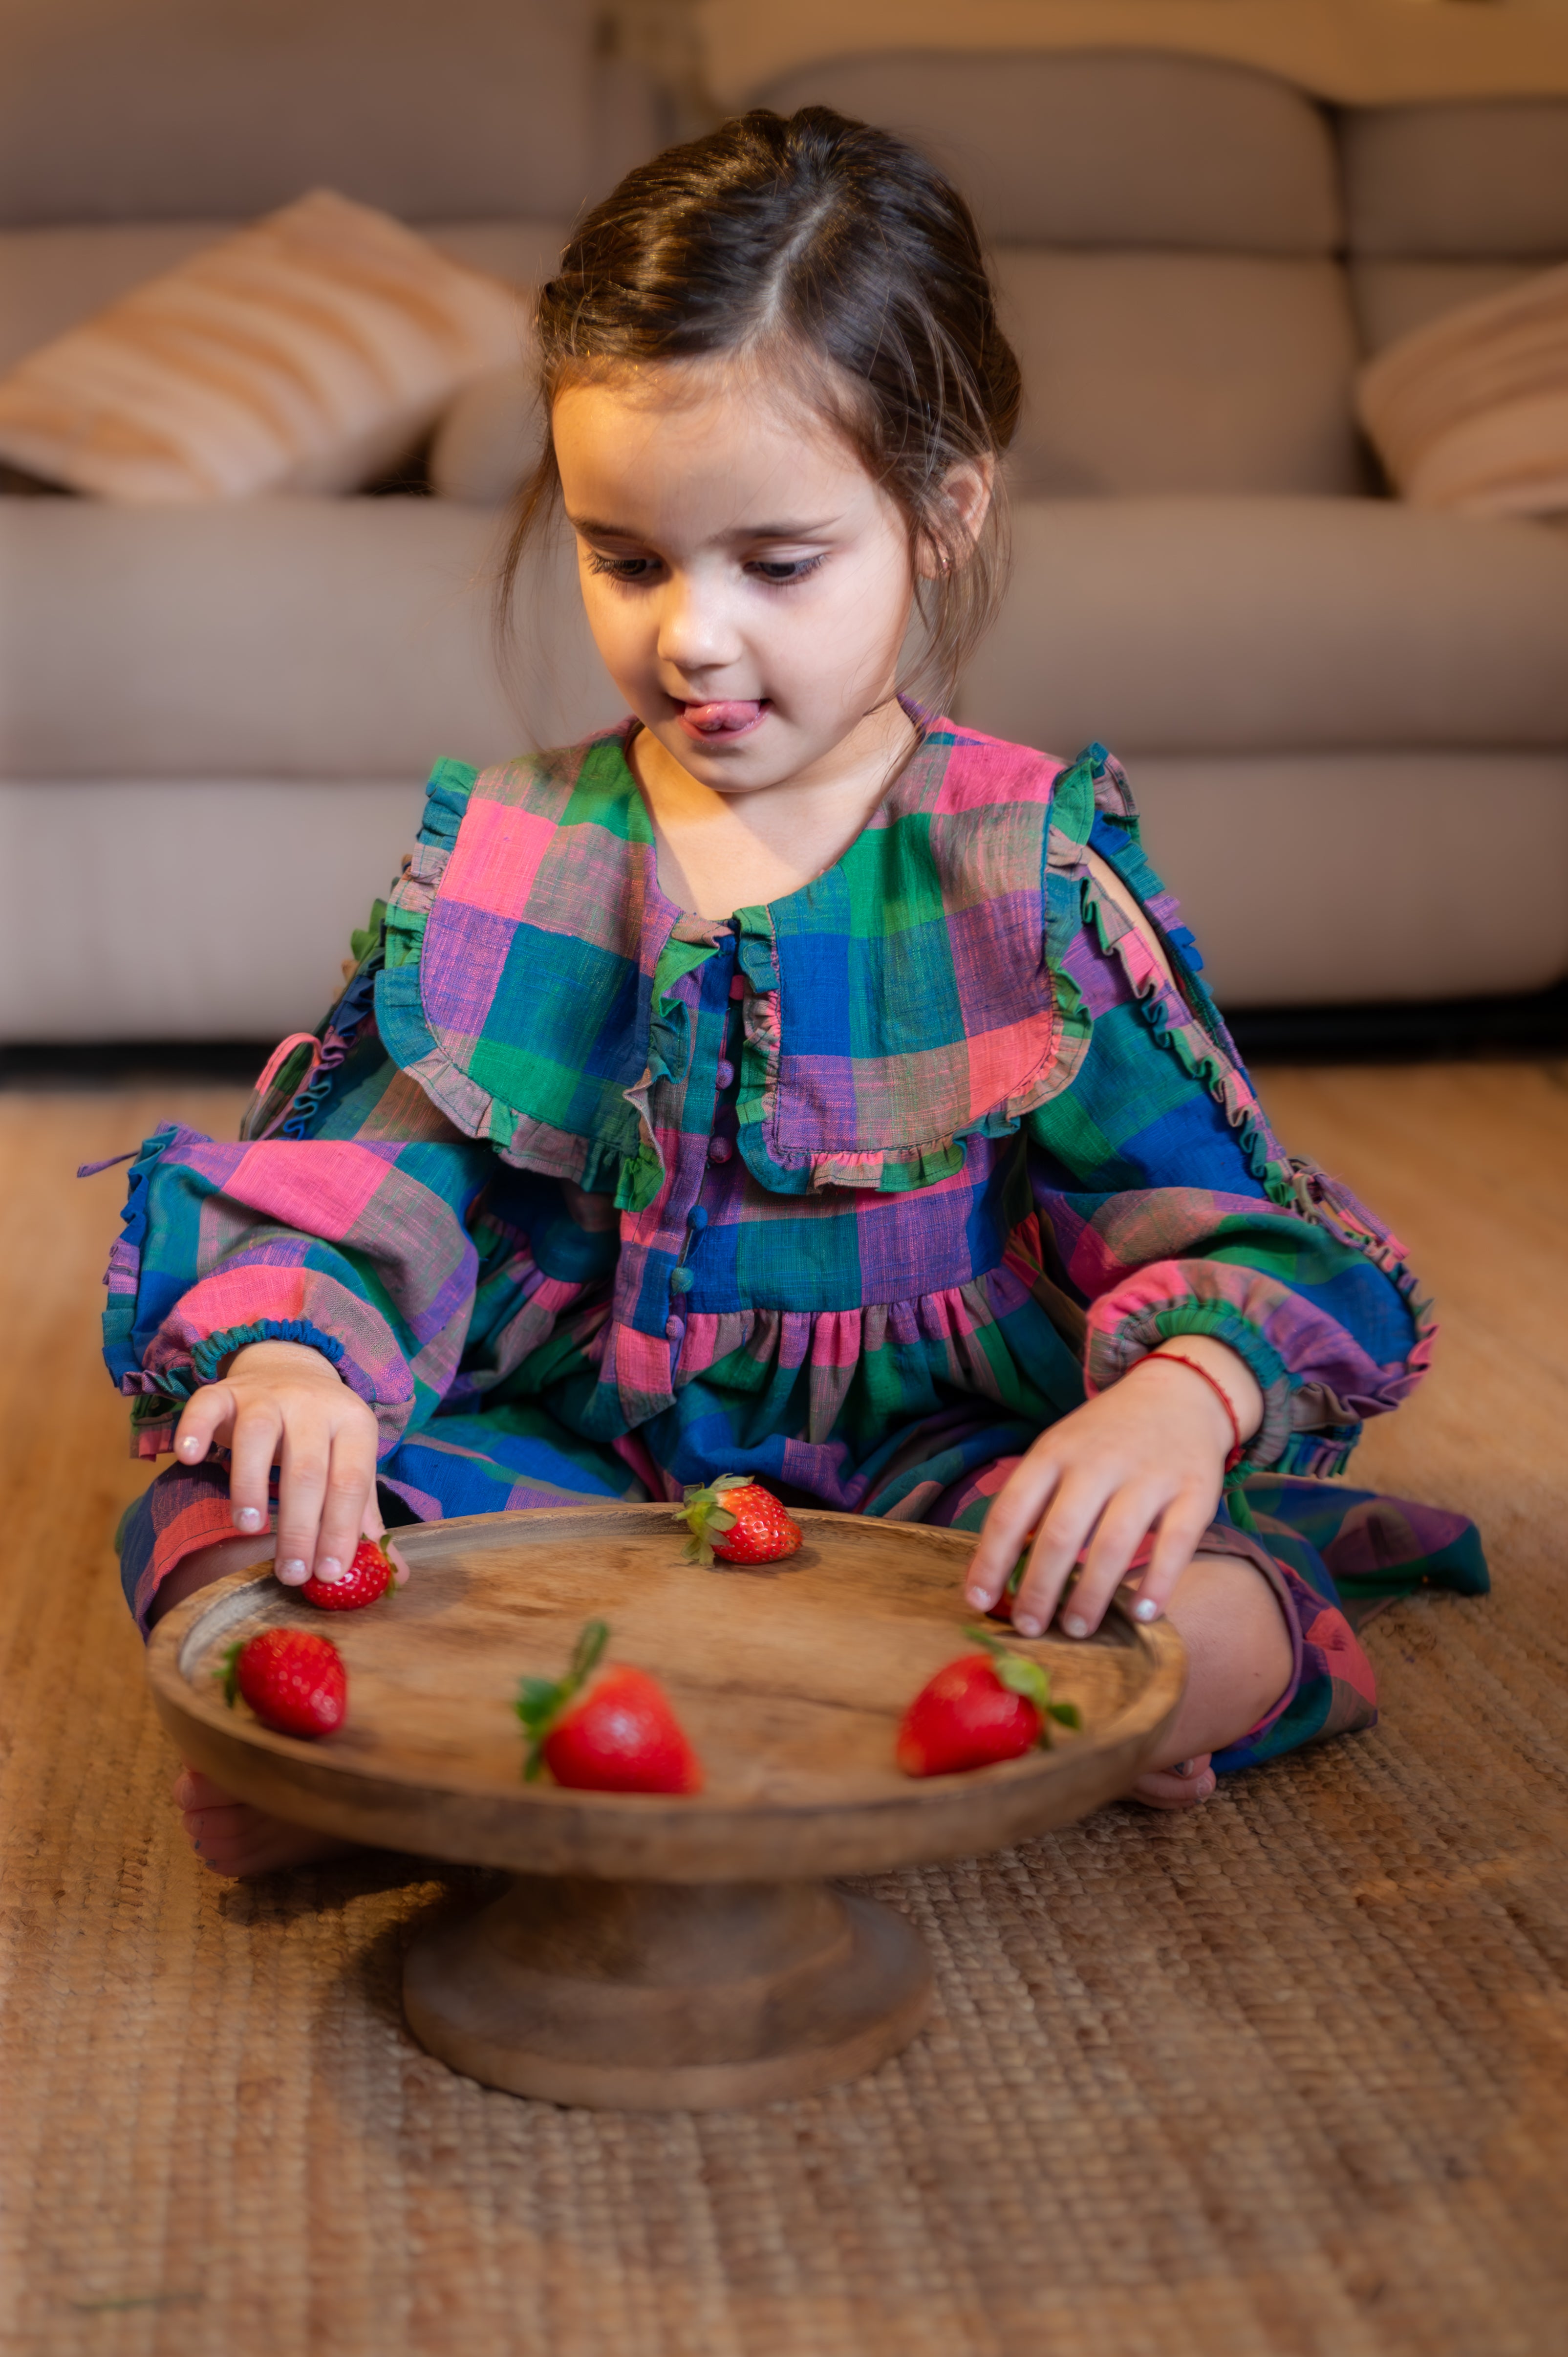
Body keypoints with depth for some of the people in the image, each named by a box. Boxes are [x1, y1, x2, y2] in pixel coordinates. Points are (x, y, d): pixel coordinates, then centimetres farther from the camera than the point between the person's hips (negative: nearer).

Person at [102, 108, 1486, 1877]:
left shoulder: (1025, 869, -2)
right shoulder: (500, 858, 3)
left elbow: (1215, 1214, -7)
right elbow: (357, 1189, -1)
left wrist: (1183, 1397, -31)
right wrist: (294, 1350, -25)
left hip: (932, 1464, -1)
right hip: (556, 1456, 1)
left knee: (1205, 1636, -30)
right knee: (224, 1537, -24)